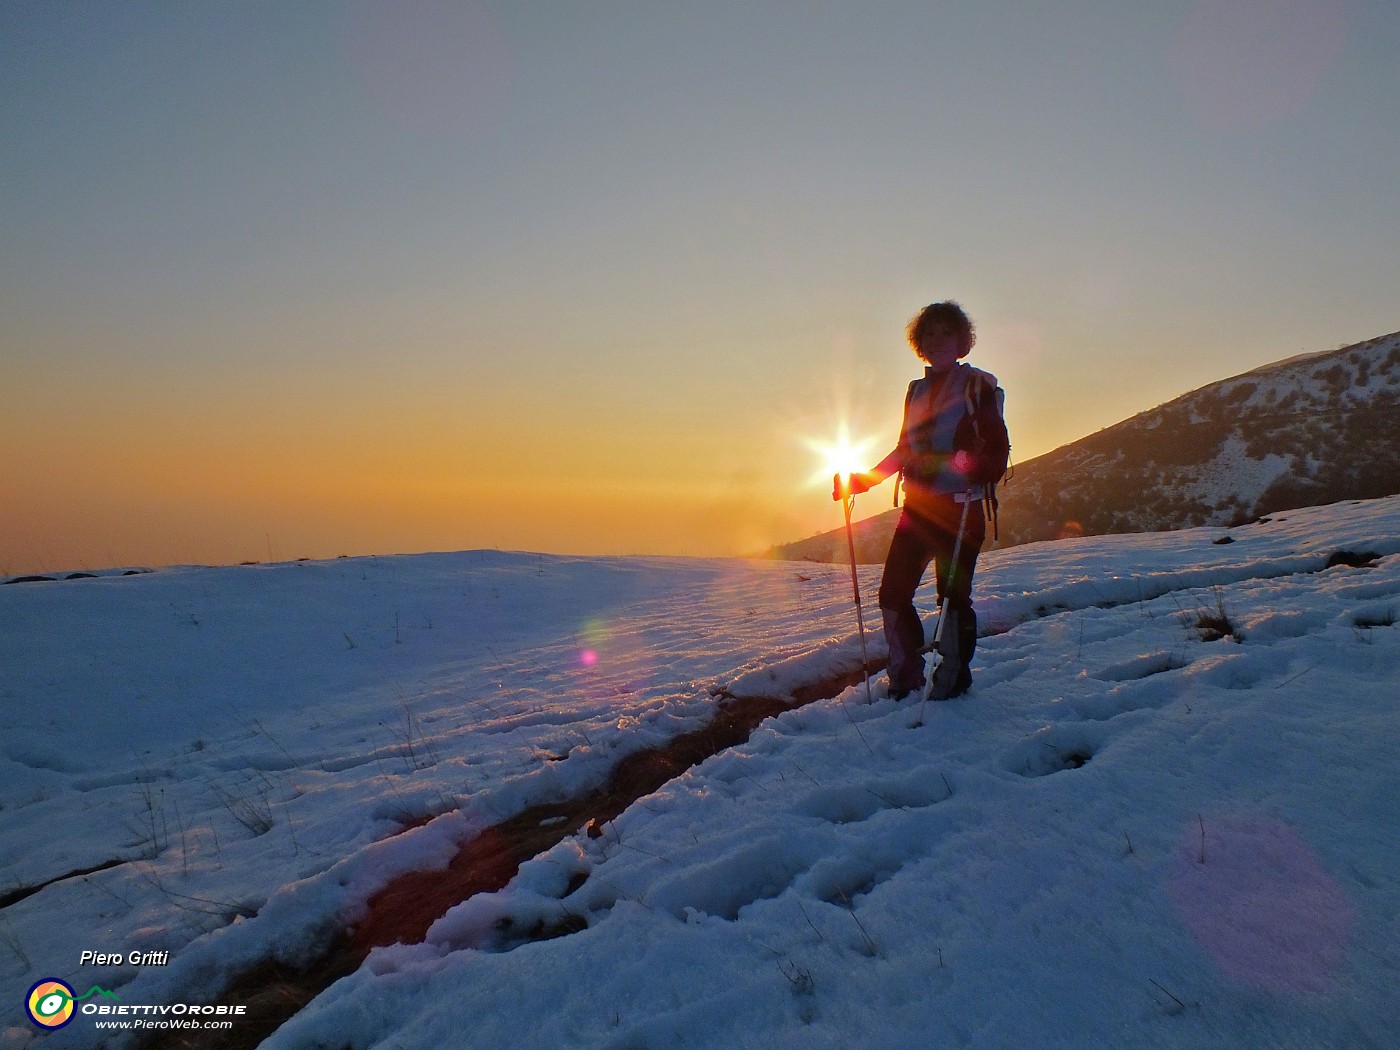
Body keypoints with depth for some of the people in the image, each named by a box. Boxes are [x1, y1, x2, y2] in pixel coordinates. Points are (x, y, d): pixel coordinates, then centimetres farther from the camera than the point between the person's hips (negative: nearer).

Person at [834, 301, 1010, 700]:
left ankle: (952, 679, 14)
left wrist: (978, 479, -25)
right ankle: (906, 680, 16)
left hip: (960, 509, -5)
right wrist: (862, 479, 11)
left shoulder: (978, 386, 1)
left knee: (953, 593, -4)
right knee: (893, 592, 1)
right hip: (917, 508, 6)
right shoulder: (917, 391, 17)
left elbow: (997, 447, -6)